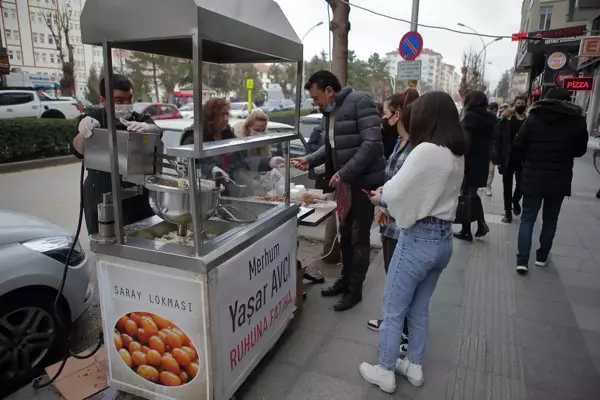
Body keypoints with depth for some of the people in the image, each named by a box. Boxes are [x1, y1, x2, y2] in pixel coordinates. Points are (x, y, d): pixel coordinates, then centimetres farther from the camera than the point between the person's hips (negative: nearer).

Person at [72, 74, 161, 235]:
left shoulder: (140, 119, 5)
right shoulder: (93, 120, -2)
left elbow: (157, 132, -18)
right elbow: (79, 151, -17)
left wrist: (145, 128, -42)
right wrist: (83, 133, -40)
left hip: (139, 199, 2)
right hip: (103, 201, -2)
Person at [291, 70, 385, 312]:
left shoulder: (360, 101, -16)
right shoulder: (329, 112, 10)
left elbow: (372, 143, -23)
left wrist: (344, 173, -24)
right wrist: (310, 160, 3)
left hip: (364, 181, -8)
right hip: (344, 182, 8)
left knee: (359, 237, 3)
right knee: (345, 234, 17)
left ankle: (355, 290, 17)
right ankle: (345, 280, 33)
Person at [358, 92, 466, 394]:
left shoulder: (426, 151, -21)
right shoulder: (457, 154, 7)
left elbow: (395, 191, -19)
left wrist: (382, 194, 4)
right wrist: (388, 198, 6)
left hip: (419, 239, -8)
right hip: (444, 239, 8)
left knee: (393, 310, 9)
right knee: (419, 308, 22)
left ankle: (385, 373, 25)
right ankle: (415, 367, 37)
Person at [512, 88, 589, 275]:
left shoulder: (533, 117, -5)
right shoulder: (578, 120, -3)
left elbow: (518, 146, -6)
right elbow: (580, 150, 7)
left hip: (533, 177, -1)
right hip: (559, 180, 1)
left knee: (527, 218, 6)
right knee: (550, 219, 16)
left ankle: (522, 260, -1)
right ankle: (542, 256, 25)